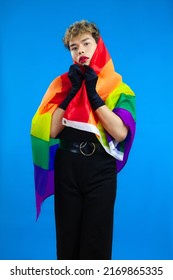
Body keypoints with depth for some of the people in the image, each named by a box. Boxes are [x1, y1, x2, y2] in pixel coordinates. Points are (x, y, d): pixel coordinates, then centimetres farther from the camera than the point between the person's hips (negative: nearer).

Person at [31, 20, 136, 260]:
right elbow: (51, 131, -7)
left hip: (100, 171, -1)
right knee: (67, 238, 11)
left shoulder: (117, 88, 1)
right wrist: (73, 91, -10)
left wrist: (93, 93, -15)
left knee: (97, 241, 6)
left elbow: (121, 133, -16)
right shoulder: (62, 84, 5)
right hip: (66, 170, 2)